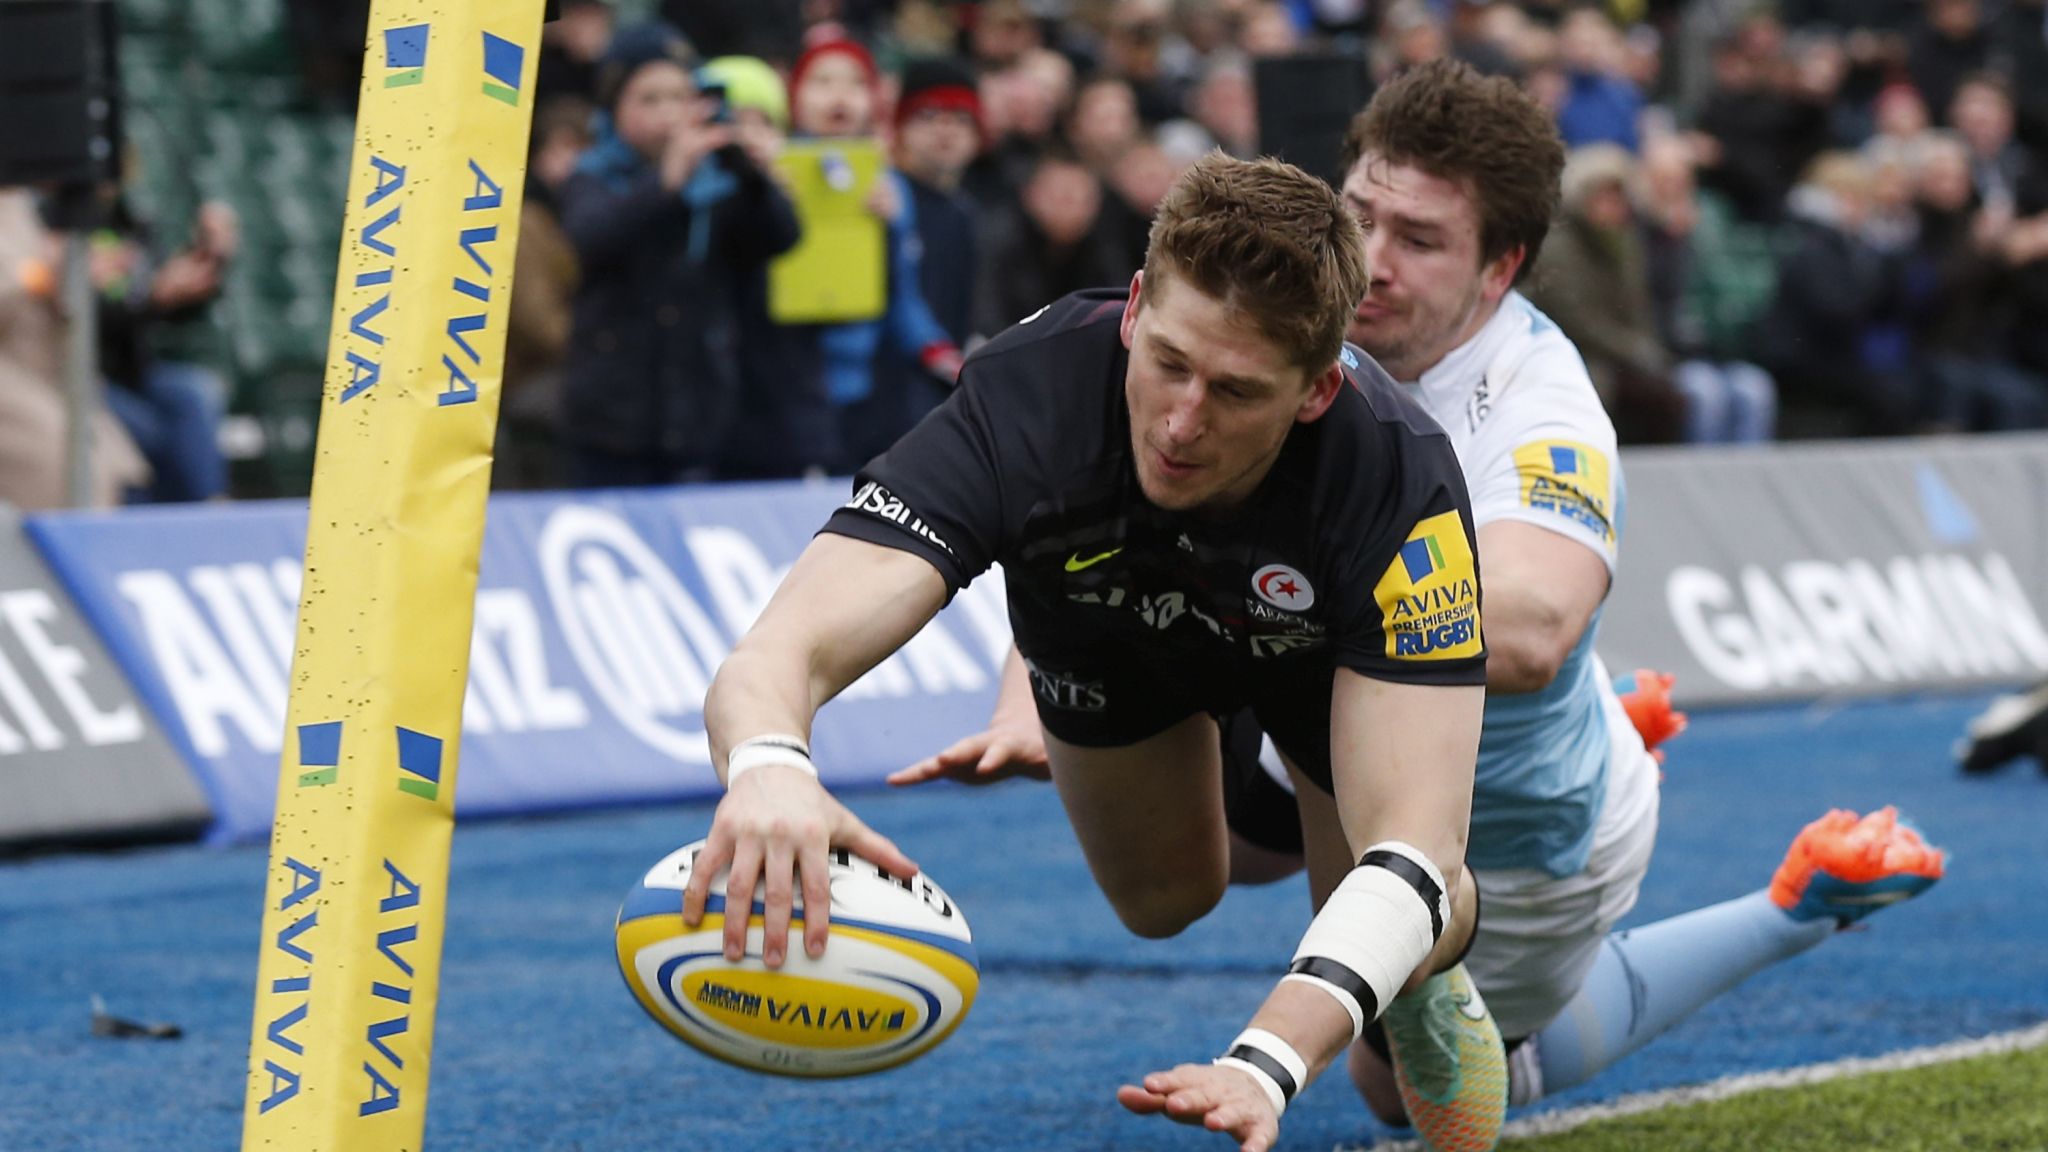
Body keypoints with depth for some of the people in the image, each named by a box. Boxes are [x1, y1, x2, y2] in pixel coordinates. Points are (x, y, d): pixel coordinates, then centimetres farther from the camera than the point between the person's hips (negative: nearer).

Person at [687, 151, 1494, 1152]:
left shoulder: (1399, 481, -45)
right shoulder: (1023, 400, -45)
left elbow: (1415, 851, -49)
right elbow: (777, 655, -54)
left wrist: (1265, 1067, -67)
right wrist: (768, 768, -80)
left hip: (1315, 642, -1)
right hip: (1107, 630, 1)